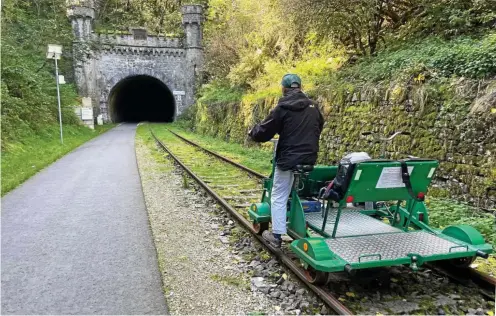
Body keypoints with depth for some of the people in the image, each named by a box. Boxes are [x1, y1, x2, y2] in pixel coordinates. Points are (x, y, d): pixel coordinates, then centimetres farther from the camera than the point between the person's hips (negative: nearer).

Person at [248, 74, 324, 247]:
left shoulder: (283, 107, -11)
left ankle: (276, 235, 7)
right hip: (309, 159, 6)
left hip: (288, 160, -5)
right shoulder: (313, 106, 7)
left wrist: (252, 133, 14)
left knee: (279, 197, 4)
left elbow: (264, 131, -8)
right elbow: (319, 128, 24)